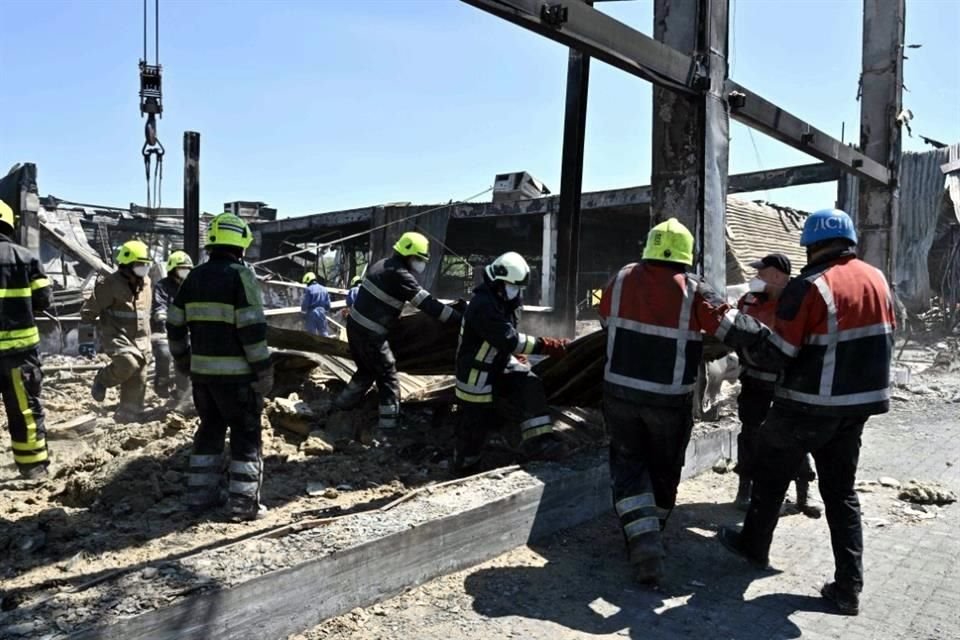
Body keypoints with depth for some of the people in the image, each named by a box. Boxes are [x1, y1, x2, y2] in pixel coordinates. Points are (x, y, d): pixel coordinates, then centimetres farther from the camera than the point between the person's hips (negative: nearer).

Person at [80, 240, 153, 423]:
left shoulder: (145, 283, 9)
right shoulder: (110, 284, -13)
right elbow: (88, 312, -10)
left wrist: (147, 339, 26)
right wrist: (86, 340, -13)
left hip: (139, 339, 7)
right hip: (116, 336, -7)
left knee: (138, 381, 6)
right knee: (127, 363, -31)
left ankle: (128, 415, 19)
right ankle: (102, 380, -1)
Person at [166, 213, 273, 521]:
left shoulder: (195, 276, 8)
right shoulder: (241, 275, -12)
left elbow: (175, 324, 12)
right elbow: (253, 328, -18)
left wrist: (183, 360, 23)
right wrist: (264, 370, -12)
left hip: (202, 370, 7)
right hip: (236, 372, -6)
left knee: (210, 430, 20)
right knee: (246, 436, 3)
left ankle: (199, 494, 25)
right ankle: (245, 503, 6)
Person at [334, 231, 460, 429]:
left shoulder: (382, 265, 10)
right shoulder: (399, 274, -18)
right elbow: (427, 303, -23)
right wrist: (459, 318, -22)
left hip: (354, 325, 9)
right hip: (369, 333, -9)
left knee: (366, 370, 26)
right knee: (388, 377, 1)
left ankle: (343, 402, 39)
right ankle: (389, 423, 3)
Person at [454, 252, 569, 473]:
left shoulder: (504, 301, 5)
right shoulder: (483, 306, -27)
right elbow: (509, 340, -34)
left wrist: (518, 358, 7)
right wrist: (548, 346, -35)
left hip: (500, 366, 8)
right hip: (478, 376, -8)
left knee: (530, 386, -17)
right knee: (475, 424, 3)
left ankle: (538, 441, -19)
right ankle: (464, 467, 26)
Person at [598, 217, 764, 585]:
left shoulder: (621, 280, -2)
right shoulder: (694, 290, -11)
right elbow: (736, 330, -15)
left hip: (620, 393, 2)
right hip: (670, 400, -1)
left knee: (628, 462, 14)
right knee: (664, 469, 18)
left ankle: (641, 539, -3)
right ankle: (650, 535, 34)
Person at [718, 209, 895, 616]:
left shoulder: (811, 287, -18)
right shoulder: (877, 280, 5)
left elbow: (778, 352, -18)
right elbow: (885, 340, 15)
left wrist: (745, 348, 0)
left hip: (808, 406, -6)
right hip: (857, 404, 7)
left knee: (771, 476, 15)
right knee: (841, 491, 14)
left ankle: (754, 546, 32)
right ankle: (848, 588, 14)